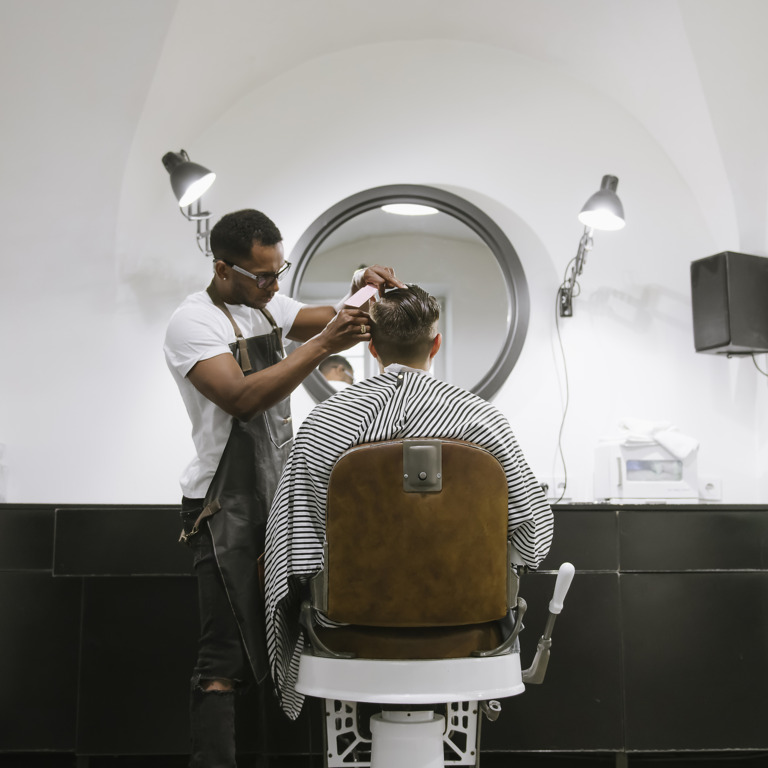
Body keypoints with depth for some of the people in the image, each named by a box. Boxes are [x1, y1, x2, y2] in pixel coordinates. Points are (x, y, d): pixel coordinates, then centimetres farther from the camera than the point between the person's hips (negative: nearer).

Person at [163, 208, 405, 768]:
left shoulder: (267, 304, 12)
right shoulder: (192, 322, -12)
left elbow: (332, 320, 8)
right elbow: (242, 398, -25)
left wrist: (361, 290, -13)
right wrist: (322, 346, -29)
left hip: (278, 491, 8)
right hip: (226, 506, -8)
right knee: (226, 656, -7)